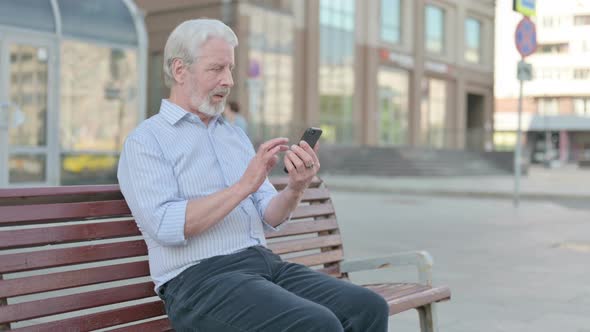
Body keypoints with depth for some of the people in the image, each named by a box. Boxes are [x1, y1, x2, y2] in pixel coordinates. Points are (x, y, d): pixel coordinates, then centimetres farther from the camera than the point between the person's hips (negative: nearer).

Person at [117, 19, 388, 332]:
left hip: (266, 263, 7)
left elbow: (269, 217, 11)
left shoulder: (235, 135, 19)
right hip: (200, 278, -6)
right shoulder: (145, 141, -1)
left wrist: (295, 188, -11)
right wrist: (245, 185, -20)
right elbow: (167, 226, -17)